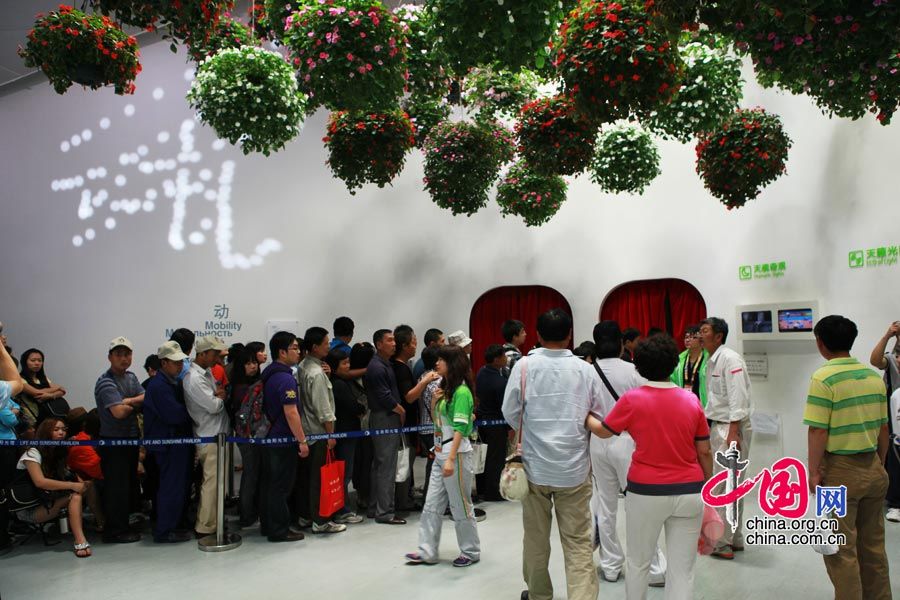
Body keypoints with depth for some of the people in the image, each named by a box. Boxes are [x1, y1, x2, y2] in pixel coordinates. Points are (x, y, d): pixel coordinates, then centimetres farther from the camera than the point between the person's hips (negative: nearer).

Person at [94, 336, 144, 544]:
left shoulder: (131, 377, 10)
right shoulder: (105, 382, -16)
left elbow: (146, 399, 1)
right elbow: (119, 412, -26)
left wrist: (129, 401, -17)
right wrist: (136, 405, -6)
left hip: (131, 438, 8)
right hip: (113, 441, -8)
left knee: (129, 484, 16)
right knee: (116, 487, -2)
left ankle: (122, 525, 28)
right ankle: (115, 531, 9)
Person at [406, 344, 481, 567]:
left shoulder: (461, 392, -15)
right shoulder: (445, 388, 12)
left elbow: (460, 428, -20)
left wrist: (451, 459, -25)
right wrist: (435, 400, 1)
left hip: (457, 453, -9)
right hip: (440, 452, 9)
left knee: (461, 506, 5)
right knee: (432, 504, 10)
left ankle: (471, 552, 20)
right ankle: (427, 551, 17)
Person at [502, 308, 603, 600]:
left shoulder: (524, 365, -8)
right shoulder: (586, 370, -5)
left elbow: (510, 413, -2)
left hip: (535, 464, 0)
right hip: (574, 467, 0)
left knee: (536, 537, 16)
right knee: (578, 543, 4)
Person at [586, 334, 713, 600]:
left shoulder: (632, 399, -9)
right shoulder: (691, 400, -1)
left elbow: (603, 430, 5)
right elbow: (705, 452, 4)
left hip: (647, 492, -2)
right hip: (689, 492, 2)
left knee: (638, 562, 17)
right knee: (682, 569, 10)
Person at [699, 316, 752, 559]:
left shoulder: (730, 359, -15)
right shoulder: (712, 361, 14)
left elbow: (738, 398, -21)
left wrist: (733, 433, -24)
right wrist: (706, 427, 19)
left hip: (732, 428, -10)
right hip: (716, 427, 10)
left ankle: (721, 544, 0)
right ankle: (735, 539, 25)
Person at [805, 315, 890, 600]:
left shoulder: (824, 377, -15)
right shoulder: (874, 376, 4)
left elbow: (818, 431, -18)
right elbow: (884, 428, 10)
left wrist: (814, 472, -9)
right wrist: (879, 464, 21)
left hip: (840, 469, -6)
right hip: (872, 468, 7)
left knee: (841, 549, 4)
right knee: (873, 544, 17)